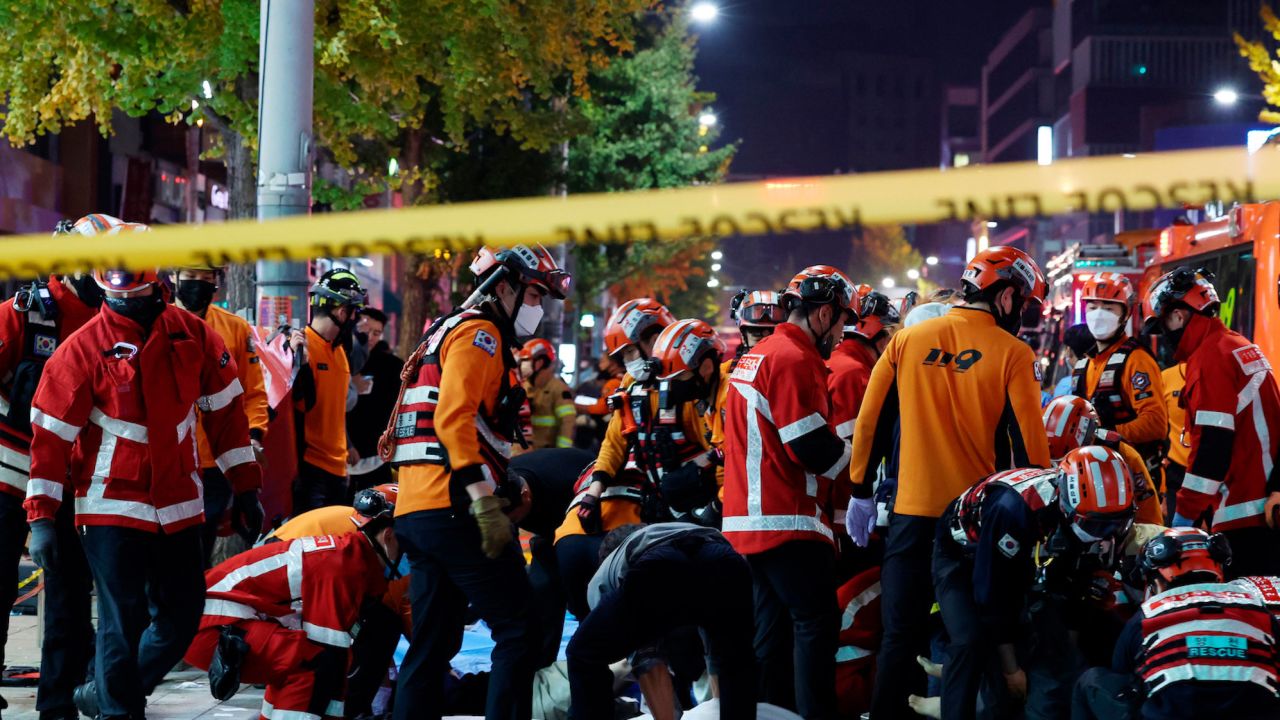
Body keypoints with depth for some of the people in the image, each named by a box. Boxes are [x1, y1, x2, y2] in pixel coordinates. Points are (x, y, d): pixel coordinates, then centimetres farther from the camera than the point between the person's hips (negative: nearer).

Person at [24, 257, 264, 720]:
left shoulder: (193, 335, 1)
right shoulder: (84, 348, -9)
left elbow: (226, 409, 10)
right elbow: (50, 434, -7)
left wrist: (245, 486, 9)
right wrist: (41, 517, -11)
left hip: (179, 507, 4)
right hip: (112, 508, -4)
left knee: (181, 617, 8)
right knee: (123, 622, -6)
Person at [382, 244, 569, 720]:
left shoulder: (445, 333, 26)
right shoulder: (479, 333, -4)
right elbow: (454, 418, -18)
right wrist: (485, 499, -24)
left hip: (414, 511, 10)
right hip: (455, 508, -10)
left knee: (434, 643, 11)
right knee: (519, 632, -8)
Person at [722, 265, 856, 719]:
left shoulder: (754, 356, 17)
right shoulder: (796, 361, -14)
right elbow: (814, 449, -18)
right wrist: (848, 453, 1)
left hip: (748, 520, 10)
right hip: (787, 520, -10)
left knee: (774, 626, 13)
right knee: (817, 623, -7)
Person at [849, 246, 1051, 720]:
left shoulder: (907, 339, 3)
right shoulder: (1012, 353, -7)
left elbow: (871, 420, 6)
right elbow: (1029, 445, -8)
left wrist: (861, 492, 15)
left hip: (912, 512, 2)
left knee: (901, 633, 9)